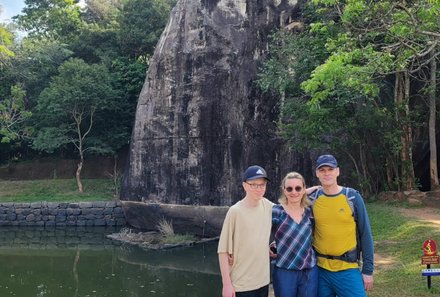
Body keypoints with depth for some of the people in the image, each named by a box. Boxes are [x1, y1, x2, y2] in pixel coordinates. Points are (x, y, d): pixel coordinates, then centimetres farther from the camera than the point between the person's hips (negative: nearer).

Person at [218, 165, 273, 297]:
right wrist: (227, 284, -13)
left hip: (263, 281, 5)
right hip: (241, 285, -5)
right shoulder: (235, 211, -13)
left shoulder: (268, 206, 1)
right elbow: (223, 251, -11)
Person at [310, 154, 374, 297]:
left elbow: (365, 234, -2)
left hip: (348, 269, -2)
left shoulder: (352, 197, -5)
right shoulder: (312, 199, -1)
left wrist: (368, 270, -3)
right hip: (320, 269, 2)